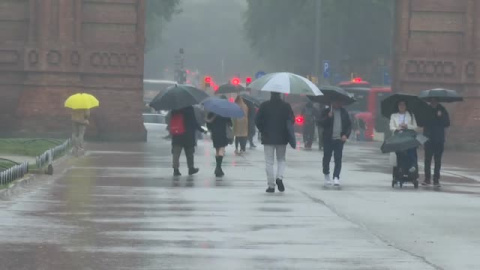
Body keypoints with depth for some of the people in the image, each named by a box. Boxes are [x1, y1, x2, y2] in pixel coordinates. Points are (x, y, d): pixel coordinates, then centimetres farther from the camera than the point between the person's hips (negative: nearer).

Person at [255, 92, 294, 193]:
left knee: (269, 162, 5)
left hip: (268, 138, -1)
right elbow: (291, 120, -4)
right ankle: (279, 177, -10)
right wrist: (286, 131, 11)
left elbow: (257, 120, -6)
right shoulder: (286, 106, -3)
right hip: (282, 138, 1)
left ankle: (271, 185, 2)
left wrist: (263, 131, 8)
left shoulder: (264, 105, -5)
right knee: (281, 159, 16)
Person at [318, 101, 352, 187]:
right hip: (328, 139, 0)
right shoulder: (327, 112, 4)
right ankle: (326, 175, 23)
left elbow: (349, 125, 12)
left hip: (339, 139, 0)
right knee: (327, 157, 6)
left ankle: (336, 177, -8)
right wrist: (328, 117, -19)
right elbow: (320, 123, -3)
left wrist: (346, 135, -3)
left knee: (338, 159, -7)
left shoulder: (344, 112, 9)